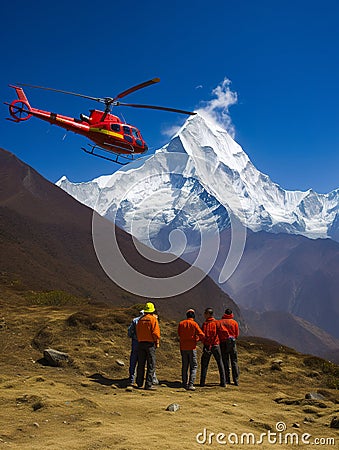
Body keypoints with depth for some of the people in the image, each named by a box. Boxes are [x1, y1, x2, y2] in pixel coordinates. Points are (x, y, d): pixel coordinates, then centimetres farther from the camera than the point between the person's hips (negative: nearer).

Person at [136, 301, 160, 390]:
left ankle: (139, 383, 16)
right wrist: (157, 342, -2)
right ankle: (148, 384, -5)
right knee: (151, 365, -1)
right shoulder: (153, 319, -8)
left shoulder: (140, 319, 7)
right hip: (150, 343, -5)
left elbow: (137, 331, 12)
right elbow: (156, 332, -12)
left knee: (141, 364, 12)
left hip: (141, 343, 5)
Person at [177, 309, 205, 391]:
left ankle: (185, 383, 17)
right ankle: (190, 384, -8)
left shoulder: (181, 323, 2)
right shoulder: (194, 324, -10)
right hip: (192, 347, -4)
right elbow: (202, 335, -11)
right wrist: (198, 338, 8)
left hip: (183, 347, 4)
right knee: (194, 366, 2)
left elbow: (179, 334, 9)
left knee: (184, 366, 14)